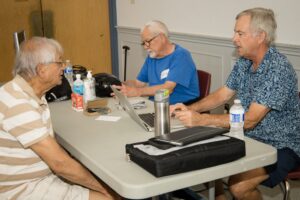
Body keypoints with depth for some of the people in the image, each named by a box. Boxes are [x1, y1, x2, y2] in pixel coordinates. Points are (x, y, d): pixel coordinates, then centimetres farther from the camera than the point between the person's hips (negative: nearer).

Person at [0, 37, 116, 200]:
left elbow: (52, 150, 7)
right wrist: (99, 187, -13)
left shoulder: (32, 94, 6)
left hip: (43, 175, 9)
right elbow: (59, 163, -25)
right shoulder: (18, 104, -26)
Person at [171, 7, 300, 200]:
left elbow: (250, 120, -27)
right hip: (250, 138, 8)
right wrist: (191, 108, -8)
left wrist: (201, 119, -31)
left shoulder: (279, 69, -24)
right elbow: (222, 95, 9)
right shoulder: (244, 62, 1)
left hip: (280, 146, -7)